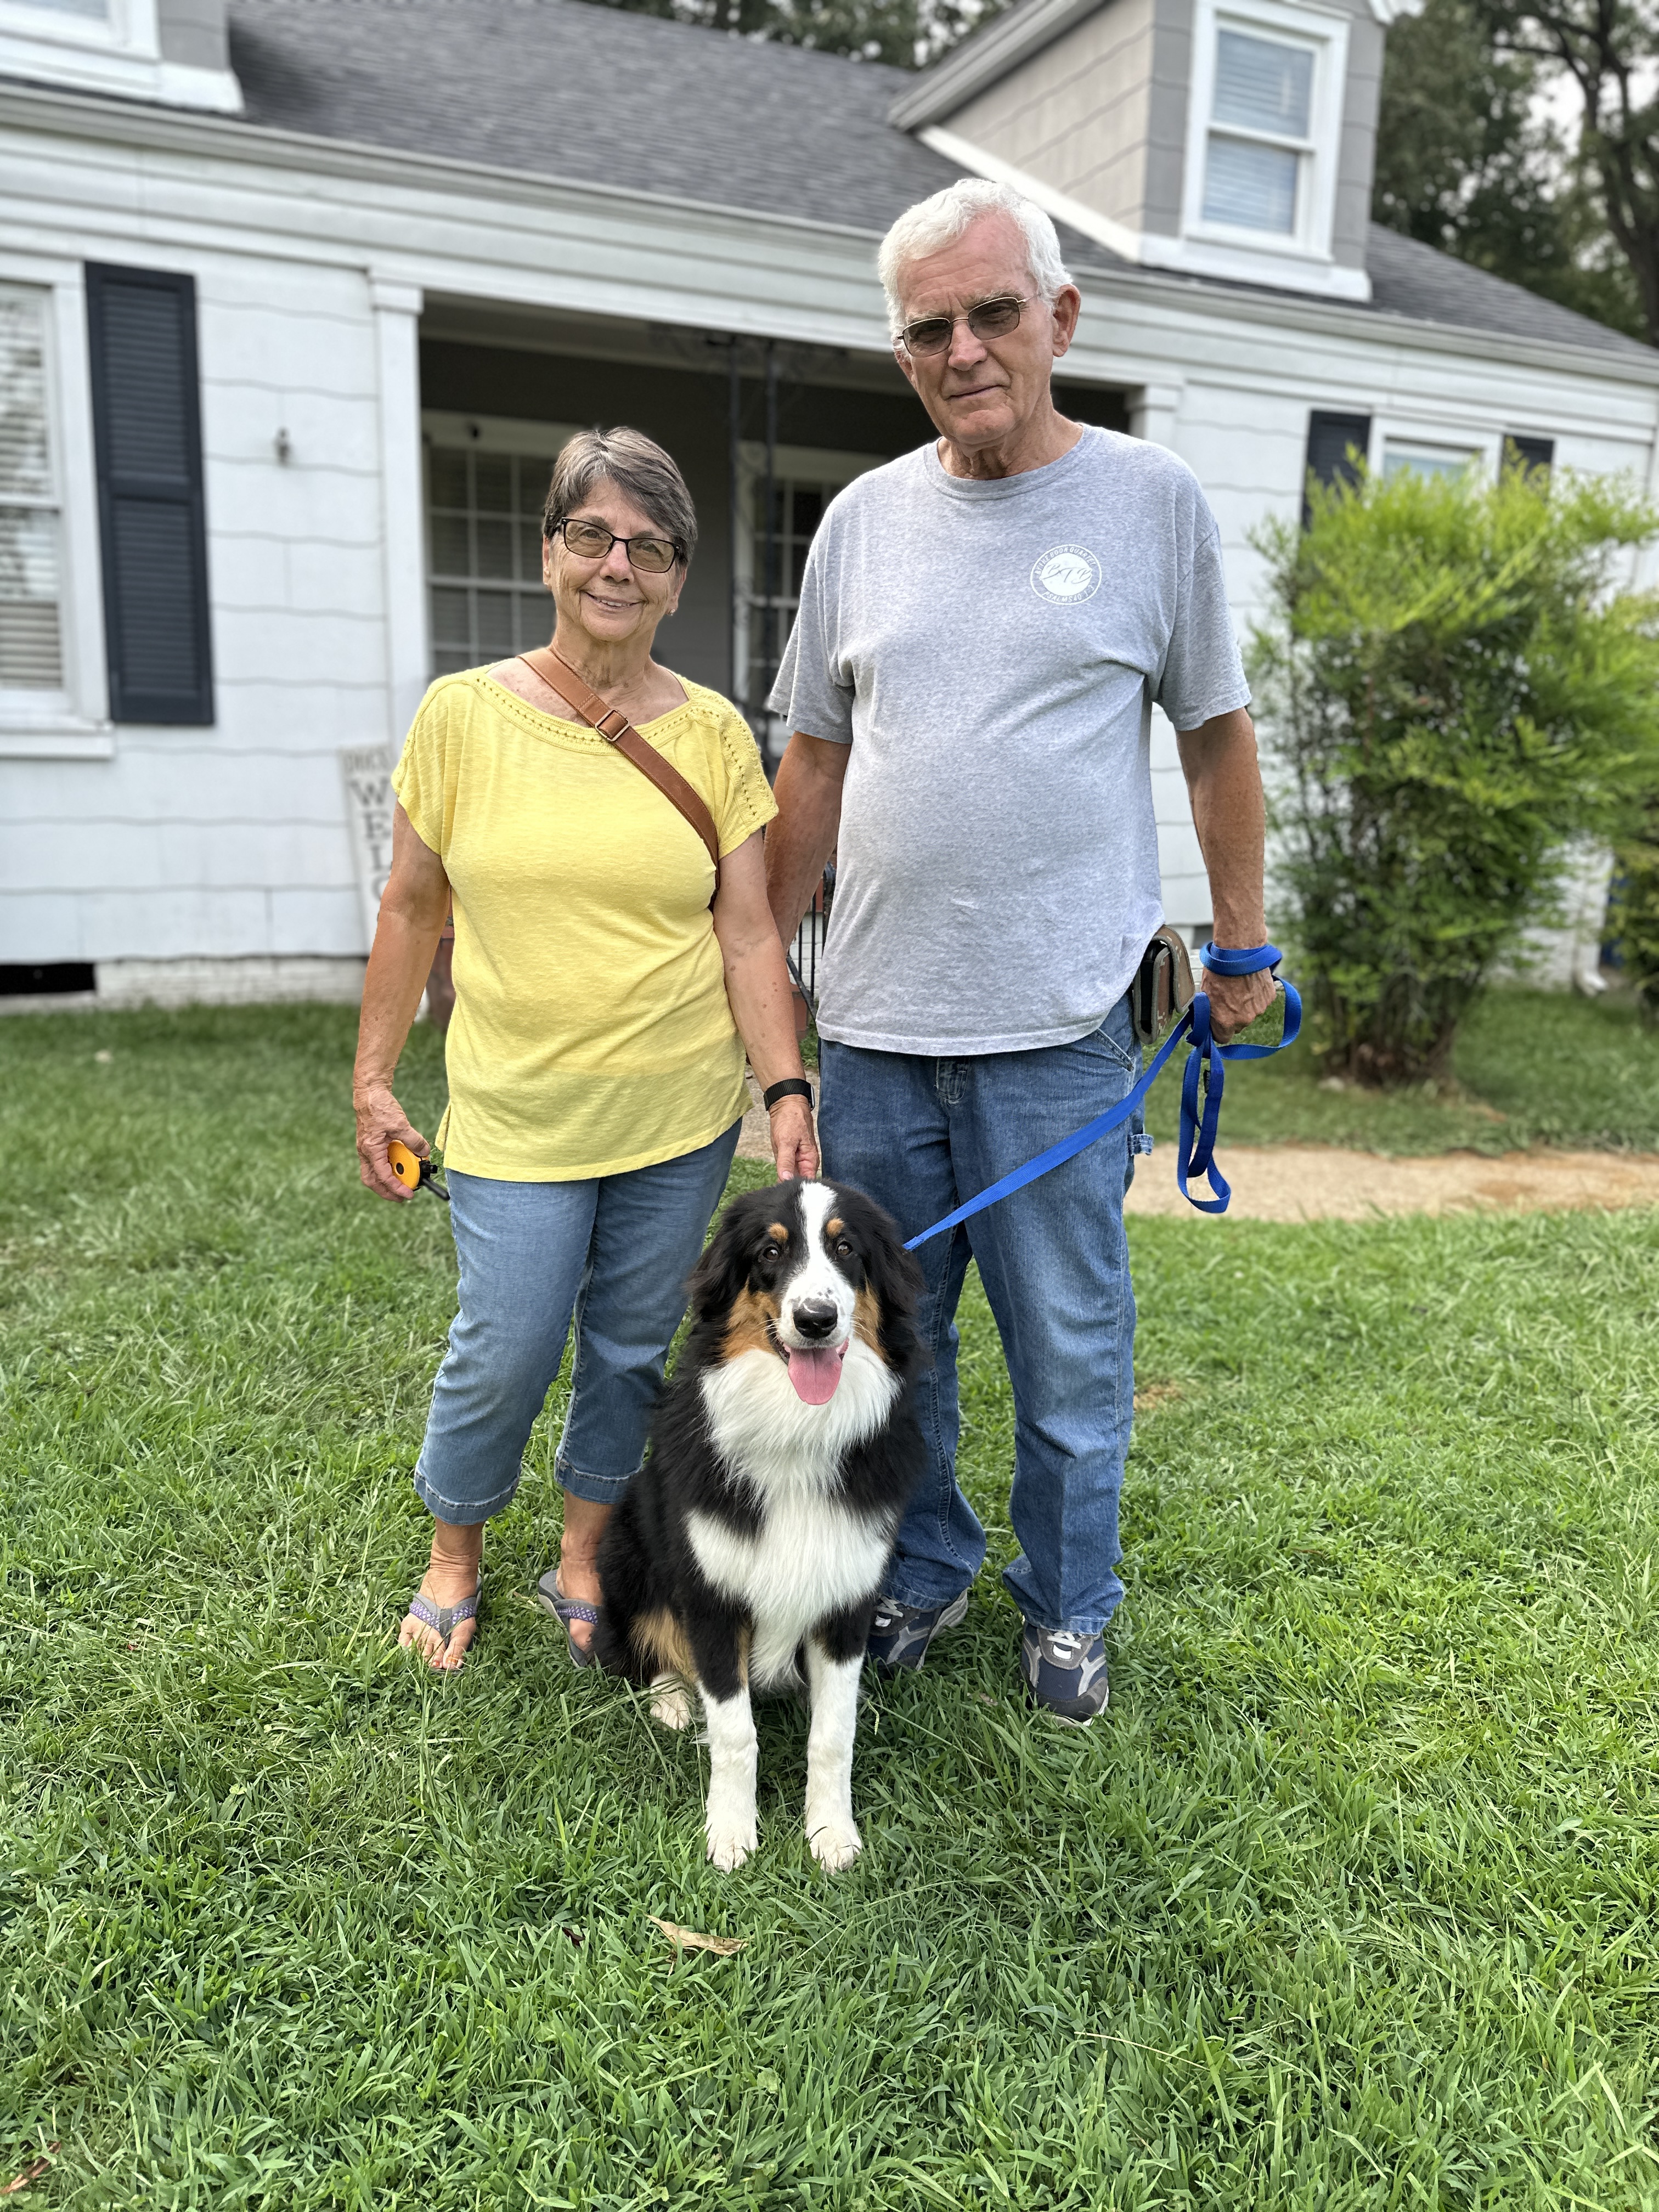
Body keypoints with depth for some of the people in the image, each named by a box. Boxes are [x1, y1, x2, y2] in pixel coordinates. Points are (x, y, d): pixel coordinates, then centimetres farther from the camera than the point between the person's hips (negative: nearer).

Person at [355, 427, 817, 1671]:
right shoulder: (465, 713, -1)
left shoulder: (713, 732, 1)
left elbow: (748, 931, 1)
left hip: (682, 1115, 2)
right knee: (508, 1355, 1)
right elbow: (412, 910, 5)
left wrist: (788, 1087, -7)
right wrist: (373, 1080, 5)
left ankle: (584, 1562, 35)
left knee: (632, 1350, 12)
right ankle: (454, 1559, 31)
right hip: (516, 1117, -1)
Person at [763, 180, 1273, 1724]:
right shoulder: (863, 518, 9)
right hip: (872, 1022, 4)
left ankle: (1069, 1609, 31)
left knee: (1068, 1352, 9)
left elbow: (1217, 736, 7)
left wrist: (1241, 951, 8)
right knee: (891, 1340, 15)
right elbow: (815, 762, 13)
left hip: (1059, 1028, -3)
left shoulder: (1152, 500, 1)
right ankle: (922, 1576, 37)